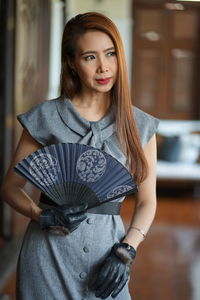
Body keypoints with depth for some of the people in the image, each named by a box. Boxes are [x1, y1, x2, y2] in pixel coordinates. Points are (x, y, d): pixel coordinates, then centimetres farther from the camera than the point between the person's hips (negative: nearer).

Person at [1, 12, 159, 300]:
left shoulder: (140, 125, 2)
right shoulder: (46, 117, -3)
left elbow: (147, 201, 5)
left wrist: (125, 252, -8)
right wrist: (44, 217, -16)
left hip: (108, 247, 2)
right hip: (50, 255, -1)